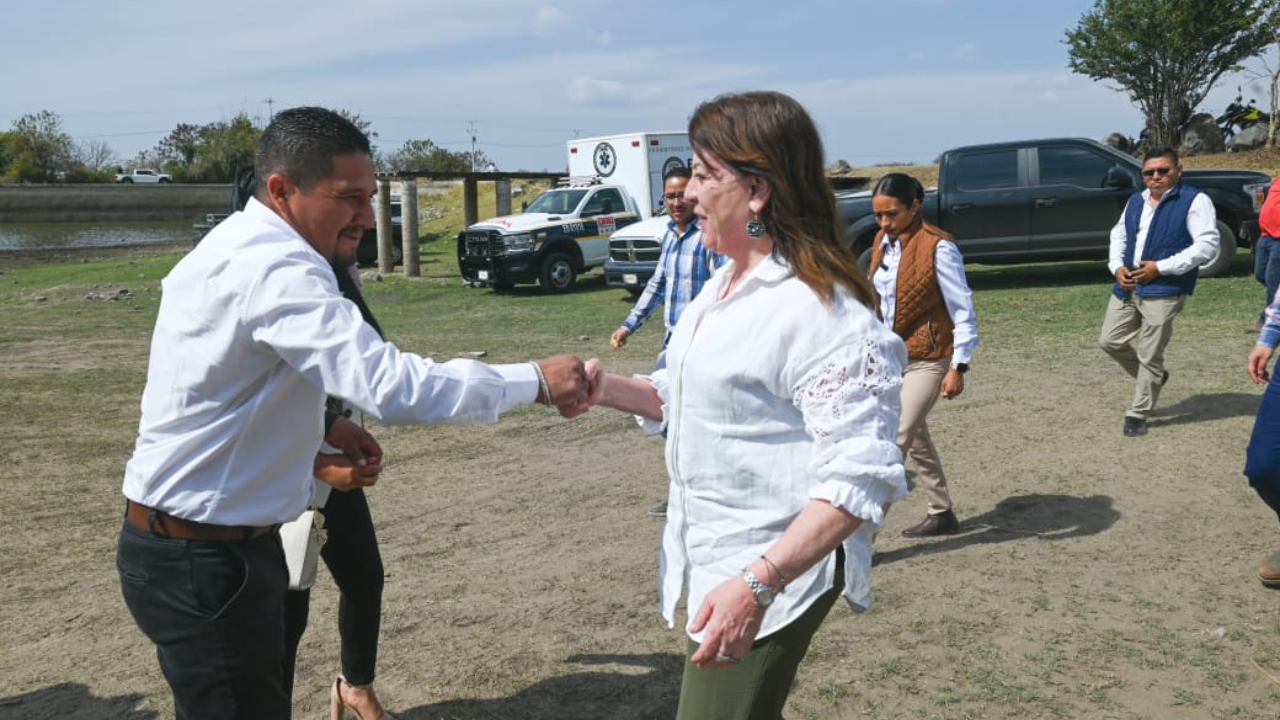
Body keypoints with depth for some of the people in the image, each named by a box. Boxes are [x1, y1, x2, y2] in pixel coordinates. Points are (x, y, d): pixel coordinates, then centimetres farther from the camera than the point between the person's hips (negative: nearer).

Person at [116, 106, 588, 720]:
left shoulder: (236, 248, 9)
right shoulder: (276, 269, -24)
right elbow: (389, 386, -34)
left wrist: (321, 424, 8)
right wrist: (536, 381, -28)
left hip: (201, 546, 10)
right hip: (204, 559, -10)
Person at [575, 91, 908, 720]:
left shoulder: (821, 311, -23)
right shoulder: (726, 285, 7)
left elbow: (862, 478, -26)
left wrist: (757, 583, -33)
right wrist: (607, 389, 2)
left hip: (771, 577, -9)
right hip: (707, 564, 9)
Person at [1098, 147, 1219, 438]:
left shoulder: (1195, 201, -7)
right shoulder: (1135, 201, 14)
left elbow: (1207, 245, -14)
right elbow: (1118, 235, 22)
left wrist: (1160, 267, -18)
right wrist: (1117, 267, 1)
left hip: (1164, 291, -7)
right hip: (1127, 287, 7)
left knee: (1149, 356, -2)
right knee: (1110, 341, 10)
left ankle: (1137, 414, 12)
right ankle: (1153, 377, 34)